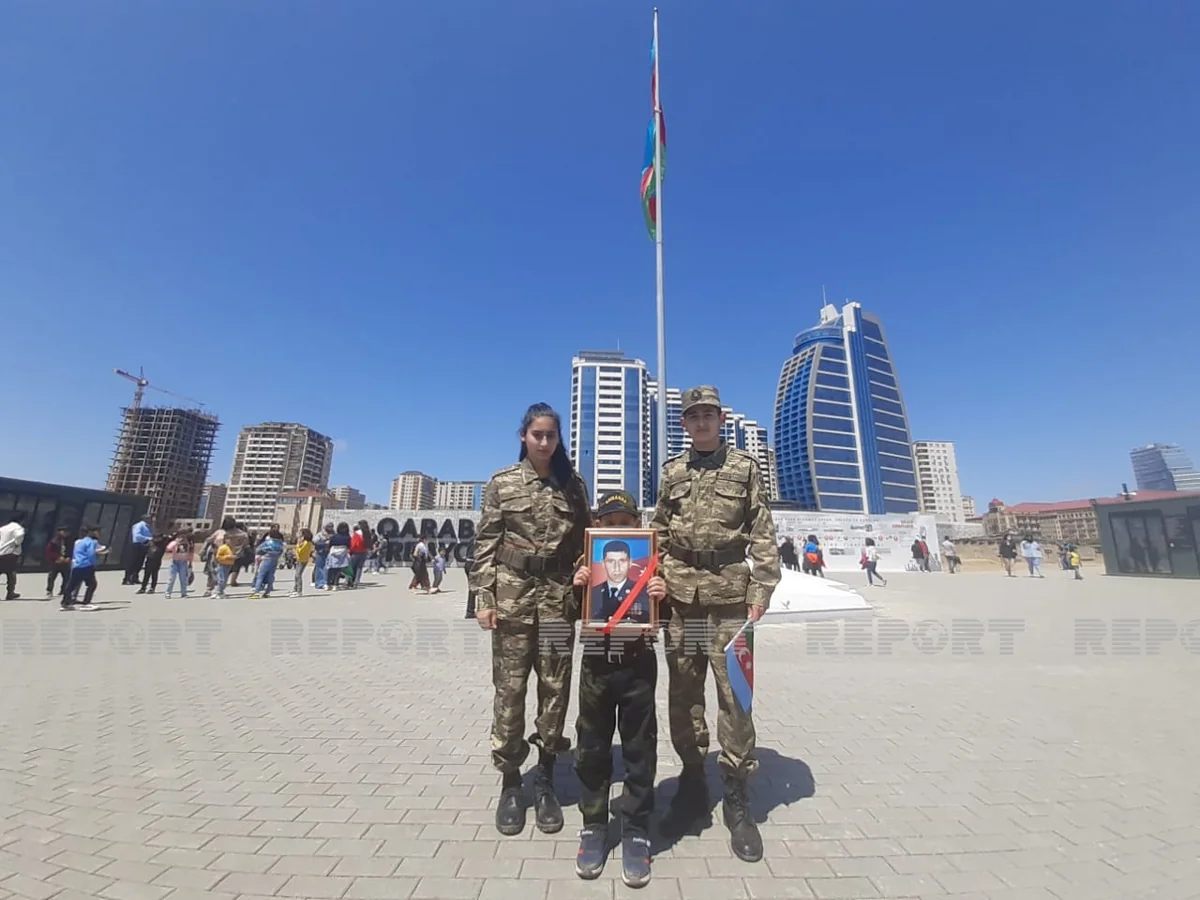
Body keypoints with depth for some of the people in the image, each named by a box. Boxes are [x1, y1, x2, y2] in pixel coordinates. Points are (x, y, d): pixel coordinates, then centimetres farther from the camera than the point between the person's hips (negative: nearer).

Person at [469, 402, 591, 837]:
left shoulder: (574, 485, 4)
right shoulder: (501, 483, 1)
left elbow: (585, 542, 7)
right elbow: (485, 544, 0)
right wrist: (483, 597, -5)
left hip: (559, 597, 2)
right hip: (511, 595, -1)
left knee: (555, 688, 9)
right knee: (510, 688, 8)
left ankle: (545, 780, 28)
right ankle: (510, 783, 27)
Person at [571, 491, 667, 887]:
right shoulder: (586, 561, 1)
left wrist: (663, 596, -23)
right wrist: (576, 588, -20)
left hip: (638, 665, -1)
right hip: (596, 664, 1)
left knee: (639, 750, 10)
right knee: (592, 748, 13)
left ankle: (636, 832, 27)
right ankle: (593, 826, 31)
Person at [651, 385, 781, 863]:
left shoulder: (744, 467, 3)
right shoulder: (672, 471, 10)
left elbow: (763, 534, 0)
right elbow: (658, 532, 13)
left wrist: (761, 590, -7)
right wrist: (654, 577, 2)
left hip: (729, 596, -2)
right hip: (680, 596, 3)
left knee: (734, 694, 3)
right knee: (683, 692, 12)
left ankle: (736, 796, 21)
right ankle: (692, 780, 30)